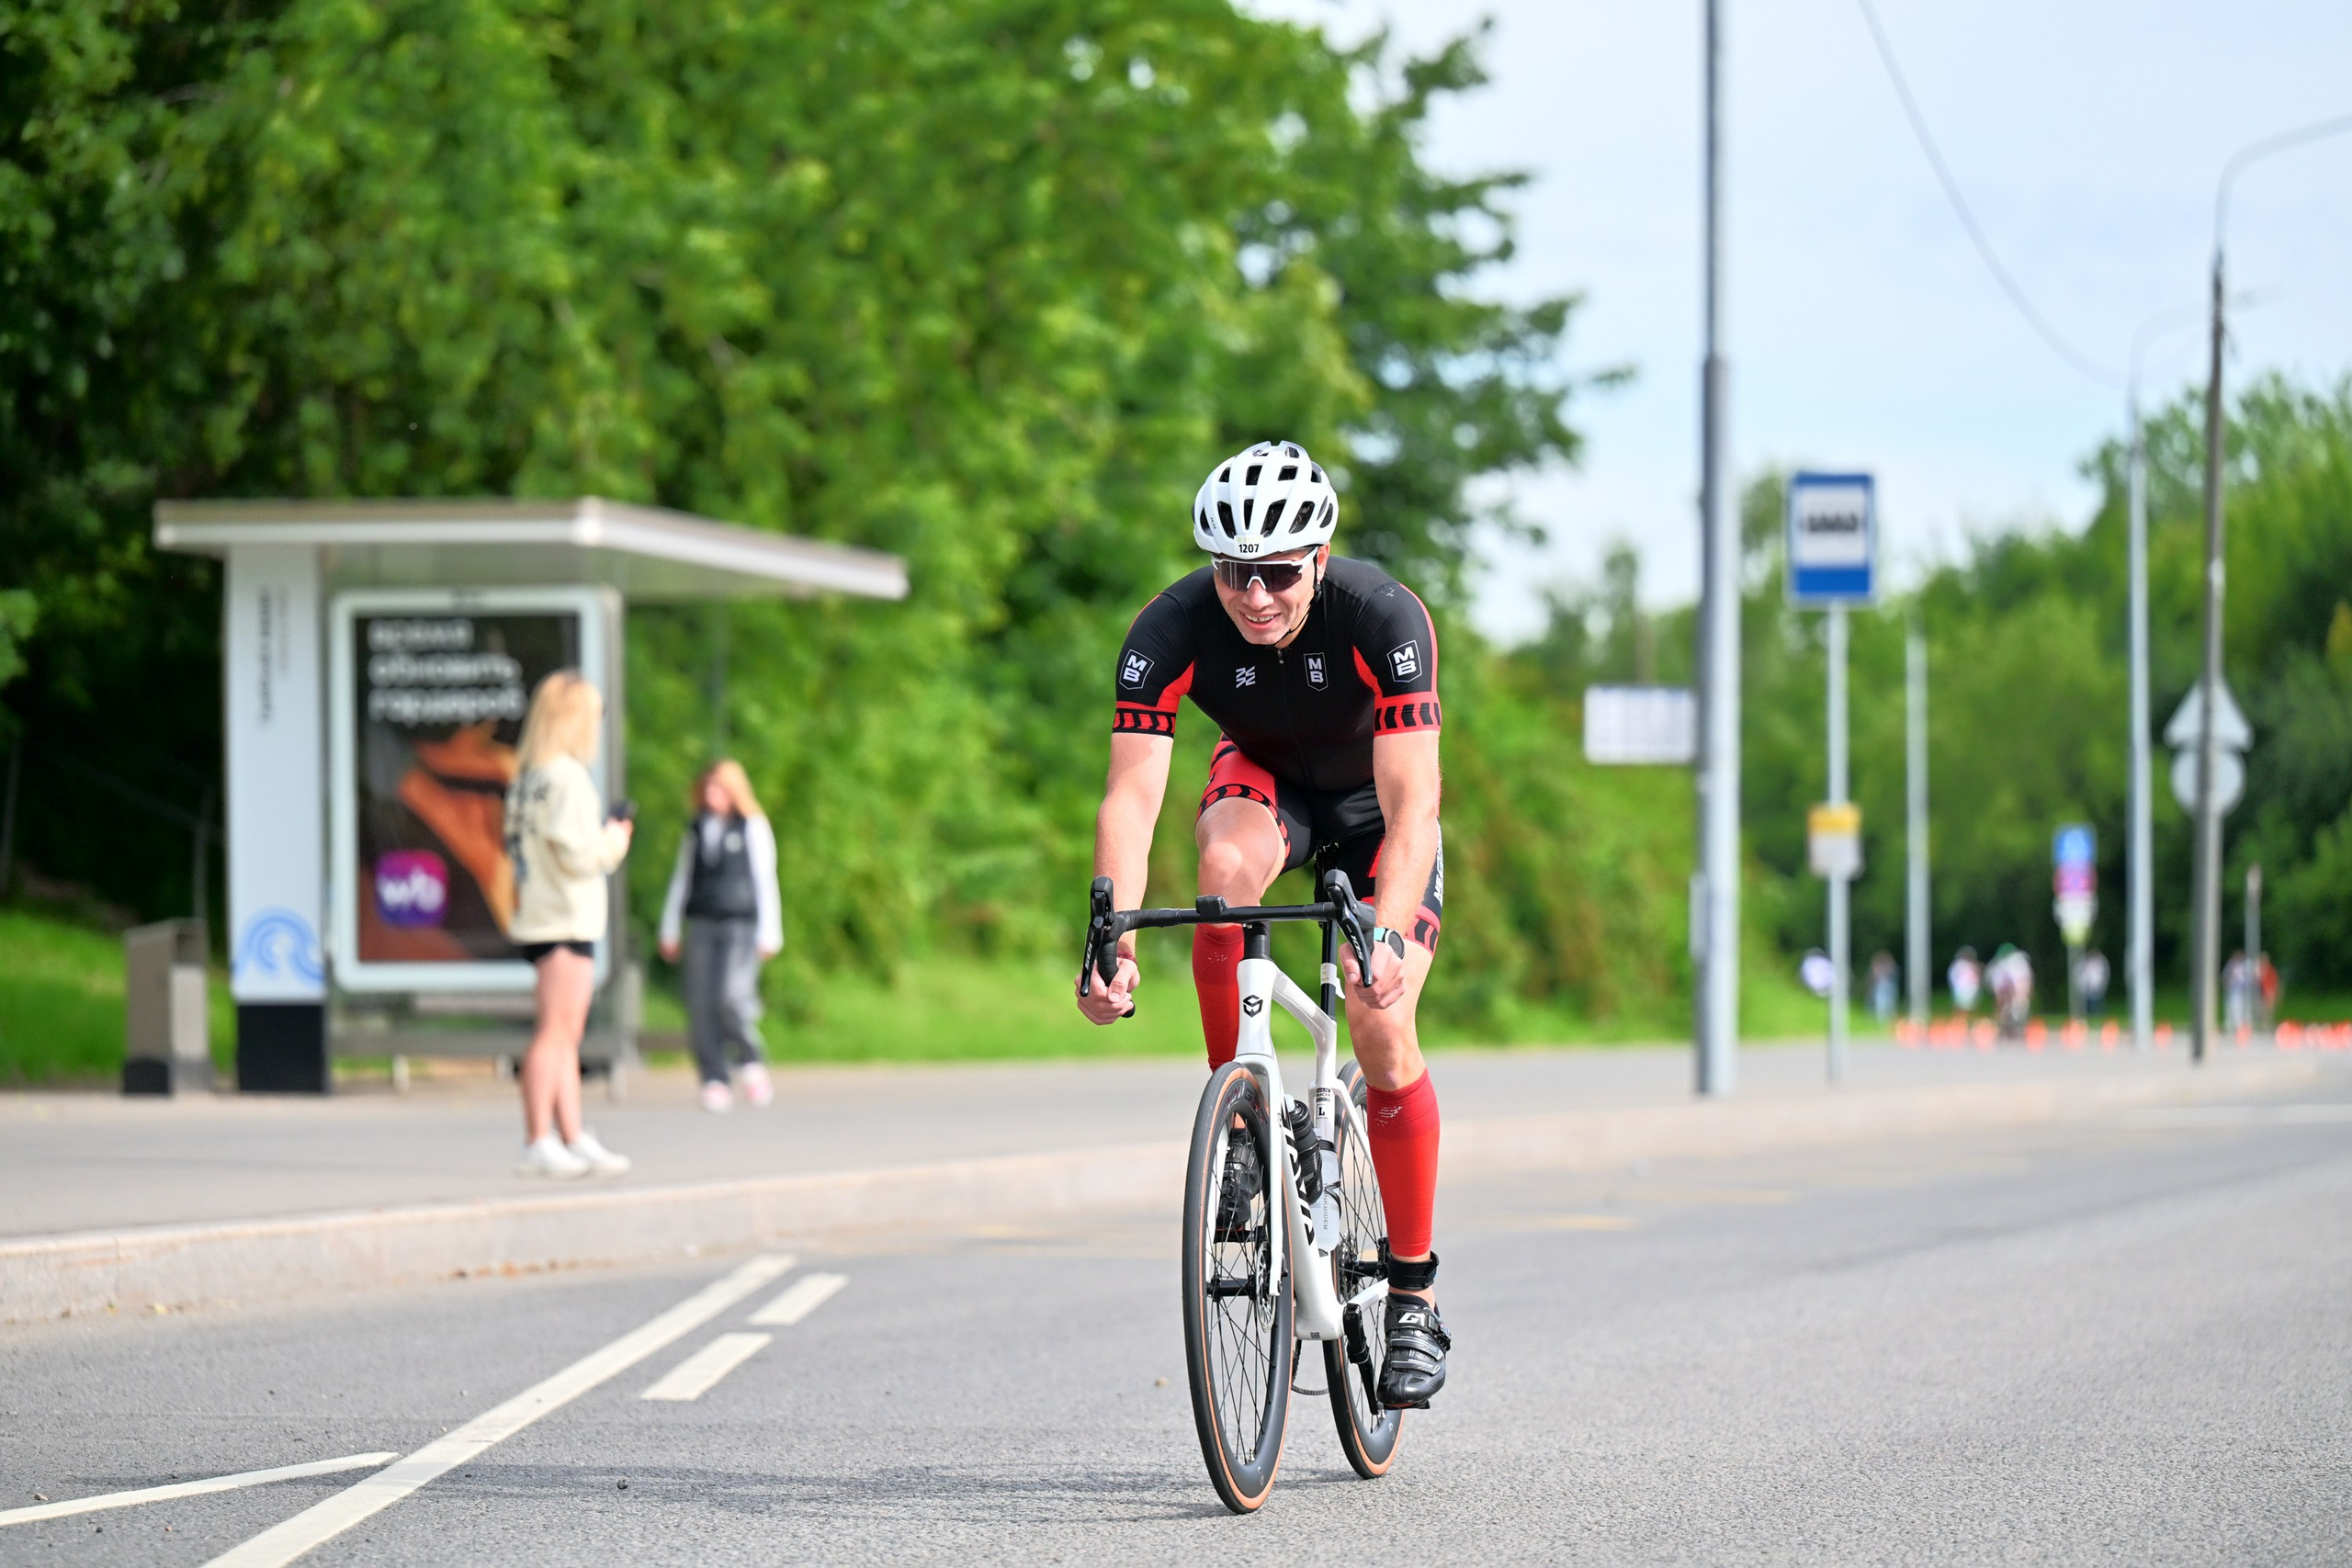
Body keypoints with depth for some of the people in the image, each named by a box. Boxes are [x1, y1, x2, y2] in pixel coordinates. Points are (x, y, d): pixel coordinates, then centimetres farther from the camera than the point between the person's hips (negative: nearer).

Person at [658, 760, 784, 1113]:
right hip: (703, 925, 4)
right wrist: (669, 930, 19)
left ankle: (752, 1063, 5)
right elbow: (681, 879, 20)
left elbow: (765, 880, 3)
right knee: (701, 1003, -7)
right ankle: (714, 1081, -3)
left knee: (732, 997, -19)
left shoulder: (752, 827, 4)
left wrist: (769, 933, 0)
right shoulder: (696, 830, 15)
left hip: (741, 925, -4)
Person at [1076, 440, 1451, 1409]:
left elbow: (1411, 806, -41)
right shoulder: (1173, 630, -29)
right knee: (1227, 867, -35)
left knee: (1381, 1031, -17)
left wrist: (1388, 937, -57)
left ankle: (1414, 1297, -3)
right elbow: (1131, 797, -35)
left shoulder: (1384, 618, -35)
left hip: (1375, 803, -2)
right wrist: (1114, 943, -50)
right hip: (1264, 779, 2)